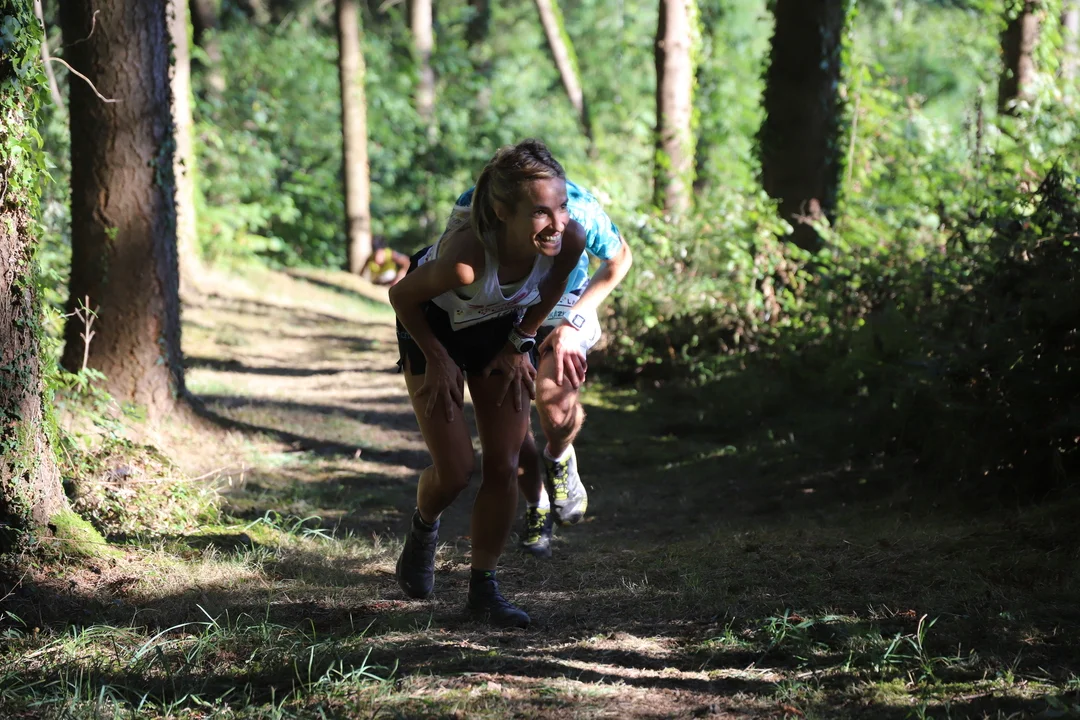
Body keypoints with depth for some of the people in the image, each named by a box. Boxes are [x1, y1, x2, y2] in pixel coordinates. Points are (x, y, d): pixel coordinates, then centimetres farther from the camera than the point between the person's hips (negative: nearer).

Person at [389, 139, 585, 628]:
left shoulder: (569, 240, -31)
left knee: (504, 467, 1)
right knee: (455, 470, -4)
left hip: (500, 327, 4)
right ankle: (422, 532, 30)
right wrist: (436, 359, -13)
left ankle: (483, 587, 14)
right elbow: (401, 296, -22)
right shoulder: (466, 259, -44)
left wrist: (519, 345, 0)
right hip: (434, 326, -4)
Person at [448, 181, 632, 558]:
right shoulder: (472, 208, -30)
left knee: (555, 400, -28)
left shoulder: (577, 207, -33)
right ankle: (536, 506, 18)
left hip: (564, 307, -2)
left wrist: (574, 322, -19)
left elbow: (619, 259, -12)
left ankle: (559, 460, 8)